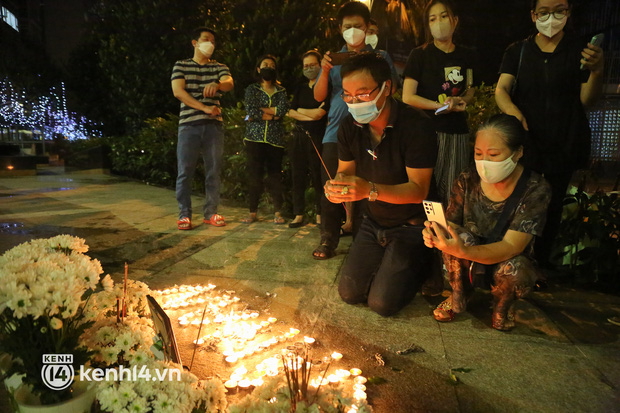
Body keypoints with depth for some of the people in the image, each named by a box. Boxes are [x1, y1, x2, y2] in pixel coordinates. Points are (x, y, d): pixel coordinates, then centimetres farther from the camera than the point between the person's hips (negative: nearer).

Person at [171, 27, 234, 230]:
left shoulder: (219, 67, 15)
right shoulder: (181, 66, 11)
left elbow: (230, 83, -7)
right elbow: (178, 91, -5)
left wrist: (217, 85, -31)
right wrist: (204, 108, -15)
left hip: (213, 125, 2)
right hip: (189, 124, -2)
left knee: (213, 171, 2)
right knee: (185, 171, -5)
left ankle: (211, 212, 11)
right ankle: (184, 214, 4)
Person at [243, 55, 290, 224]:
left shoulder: (281, 91, 13)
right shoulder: (252, 89, 9)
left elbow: (283, 109, -7)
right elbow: (251, 111, -8)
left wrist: (260, 110, -6)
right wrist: (272, 115, -5)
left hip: (275, 139, 1)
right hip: (255, 137, -1)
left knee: (275, 175, 0)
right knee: (254, 174, -1)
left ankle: (278, 213, 7)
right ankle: (253, 213, 8)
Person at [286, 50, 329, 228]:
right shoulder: (300, 89, 18)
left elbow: (319, 114, -11)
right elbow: (291, 112, 8)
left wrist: (301, 110, 3)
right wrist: (309, 115, -7)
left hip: (317, 136, -5)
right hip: (299, 135, 5)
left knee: (317, 176, -3)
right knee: (298, 175, 3)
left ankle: (319, 215, 7)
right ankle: (298, 214, 9)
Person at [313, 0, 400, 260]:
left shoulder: (380, 57, 13)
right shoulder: (334, 59, 18)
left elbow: (390, 89, 1)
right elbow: (319, 96, 10)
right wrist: (324, 71, -7)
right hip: (337, 130, 2)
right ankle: (328, 240, 8)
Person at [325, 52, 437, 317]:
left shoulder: (416, 126, -24)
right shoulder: (350, 126, -5)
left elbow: (418, 190, -25)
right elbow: (345, 170, 2)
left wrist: (370, 190, -41)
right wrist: (336, 187, -24)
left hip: (410, 226, -5)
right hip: (374, 222, 6)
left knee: (382, 303, -10)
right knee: (350, 292, 4)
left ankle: (420, 266, 18)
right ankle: (386, 262, 31)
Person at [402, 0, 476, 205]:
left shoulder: (467, 56, 11)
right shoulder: (420, 54, -2)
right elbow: (407, 97, -8)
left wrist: (460, 100, -2)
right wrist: (440, 106, -15)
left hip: (457, 131, 4)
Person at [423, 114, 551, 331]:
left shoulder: (535, 189, -21)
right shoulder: (467, 180, -12)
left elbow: (510, 247, -31)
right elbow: (451, 224, -10)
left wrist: (462, 251, -50)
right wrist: (436, 232, -36)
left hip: (511, 262, -1)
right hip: (470, 265, 2)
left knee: (513, 270, -35)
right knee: (461, 236, -30)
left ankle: (501, 307, 3)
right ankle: (458, 297, -1)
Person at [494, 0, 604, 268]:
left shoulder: (579, 51, 4)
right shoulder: (517, 51, 6)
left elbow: (587, 99, -2)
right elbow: (501, 89, -7)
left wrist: (597, 71, -23)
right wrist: (513, 110, -28)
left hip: (563, 145, 1)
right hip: (524, 142, 0)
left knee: (553, 205, 7)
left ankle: (542, 261, 24)